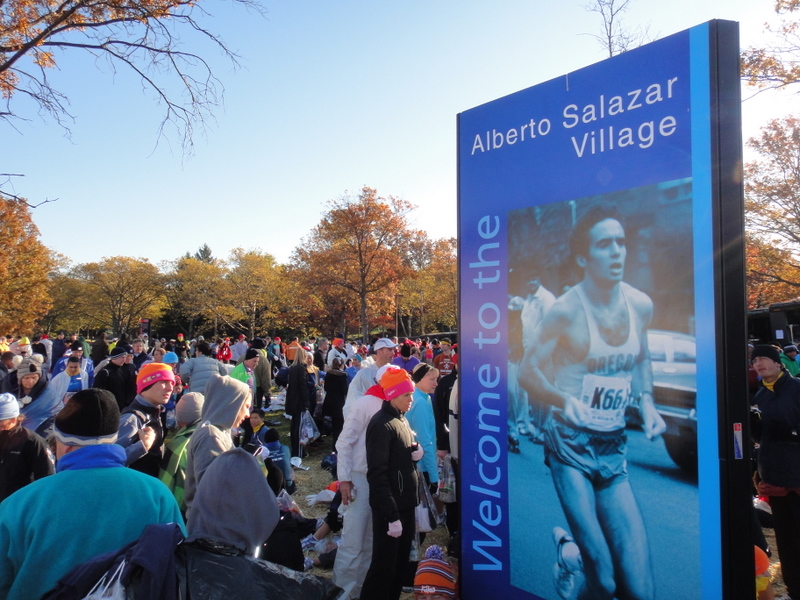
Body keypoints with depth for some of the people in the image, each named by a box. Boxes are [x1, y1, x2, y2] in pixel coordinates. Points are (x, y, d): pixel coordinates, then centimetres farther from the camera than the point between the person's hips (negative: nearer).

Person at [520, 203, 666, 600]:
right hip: (571, 445, -4)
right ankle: (568, 553, 29)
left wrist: (646, 403, 4)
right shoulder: (566, 311, -13)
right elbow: (527, 372, -9)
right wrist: (565, 400, -26)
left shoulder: (641, 305, 2)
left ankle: (572, 548, 28)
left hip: (613, 449, 5)